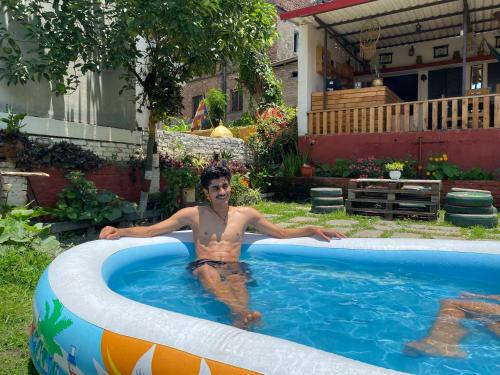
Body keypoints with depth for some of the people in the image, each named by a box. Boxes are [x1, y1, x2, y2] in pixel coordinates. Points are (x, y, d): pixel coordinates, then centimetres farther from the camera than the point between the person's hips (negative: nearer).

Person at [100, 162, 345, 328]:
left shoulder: (246, 214, 17)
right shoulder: (193, 214, 12)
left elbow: (281, 233, 25)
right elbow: (150, 231, 11)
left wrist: (313, 230, 13)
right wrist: (120, 231, -5)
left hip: (234, 269, 2)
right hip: (204, 267, -2)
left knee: (238, 282, -35)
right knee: (208, 272, -38)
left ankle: (240, 317, -64)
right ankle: (244, 313, -65)